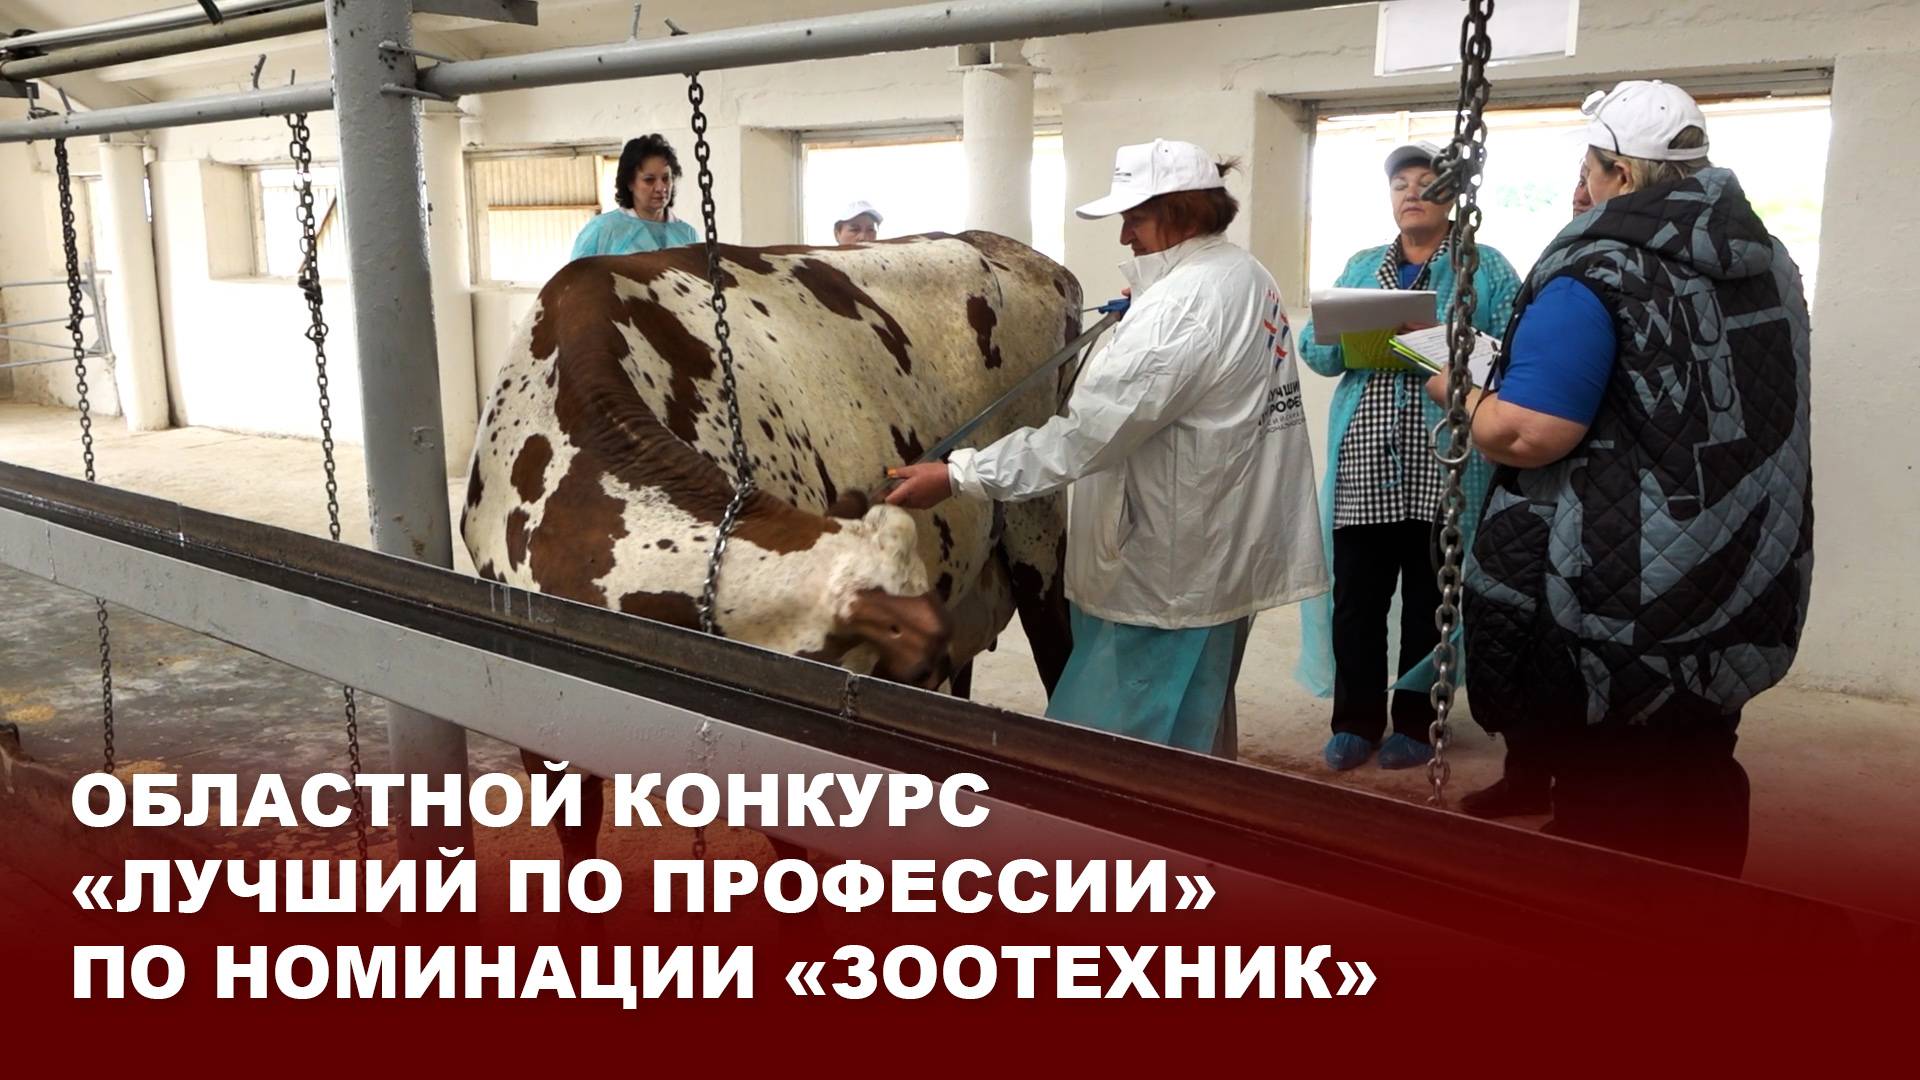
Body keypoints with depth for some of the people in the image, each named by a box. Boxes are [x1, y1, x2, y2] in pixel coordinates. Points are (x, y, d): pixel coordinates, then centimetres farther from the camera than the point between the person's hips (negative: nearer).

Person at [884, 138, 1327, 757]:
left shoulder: (1181, 303, -22)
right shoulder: (1250, 278, 11)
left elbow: (1085, 431, -26)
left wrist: (957, 477, -24)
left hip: (1166, 573, -10)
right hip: (1223, 559, 10)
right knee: (1194, 736, 21)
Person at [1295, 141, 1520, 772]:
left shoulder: (1485, 268, 7)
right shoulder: (1360, 267, 18)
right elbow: (1315, 347, 10)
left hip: (1444, 465, -2)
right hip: (1364, 460, 3)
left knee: (1429, 597, 5)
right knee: (1356, 595, 4)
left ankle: (1415, 720, 18)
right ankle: (1356, 720, 16)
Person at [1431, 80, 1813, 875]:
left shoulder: (1598, 268, -16)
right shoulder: (1767, 262, 10)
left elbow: (1523, 436, -25)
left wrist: (1461, 394, -5)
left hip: (1622, 601, -8)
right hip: (1743, 594, 8)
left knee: (1605, 795, 4)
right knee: (1699, 780, 18)